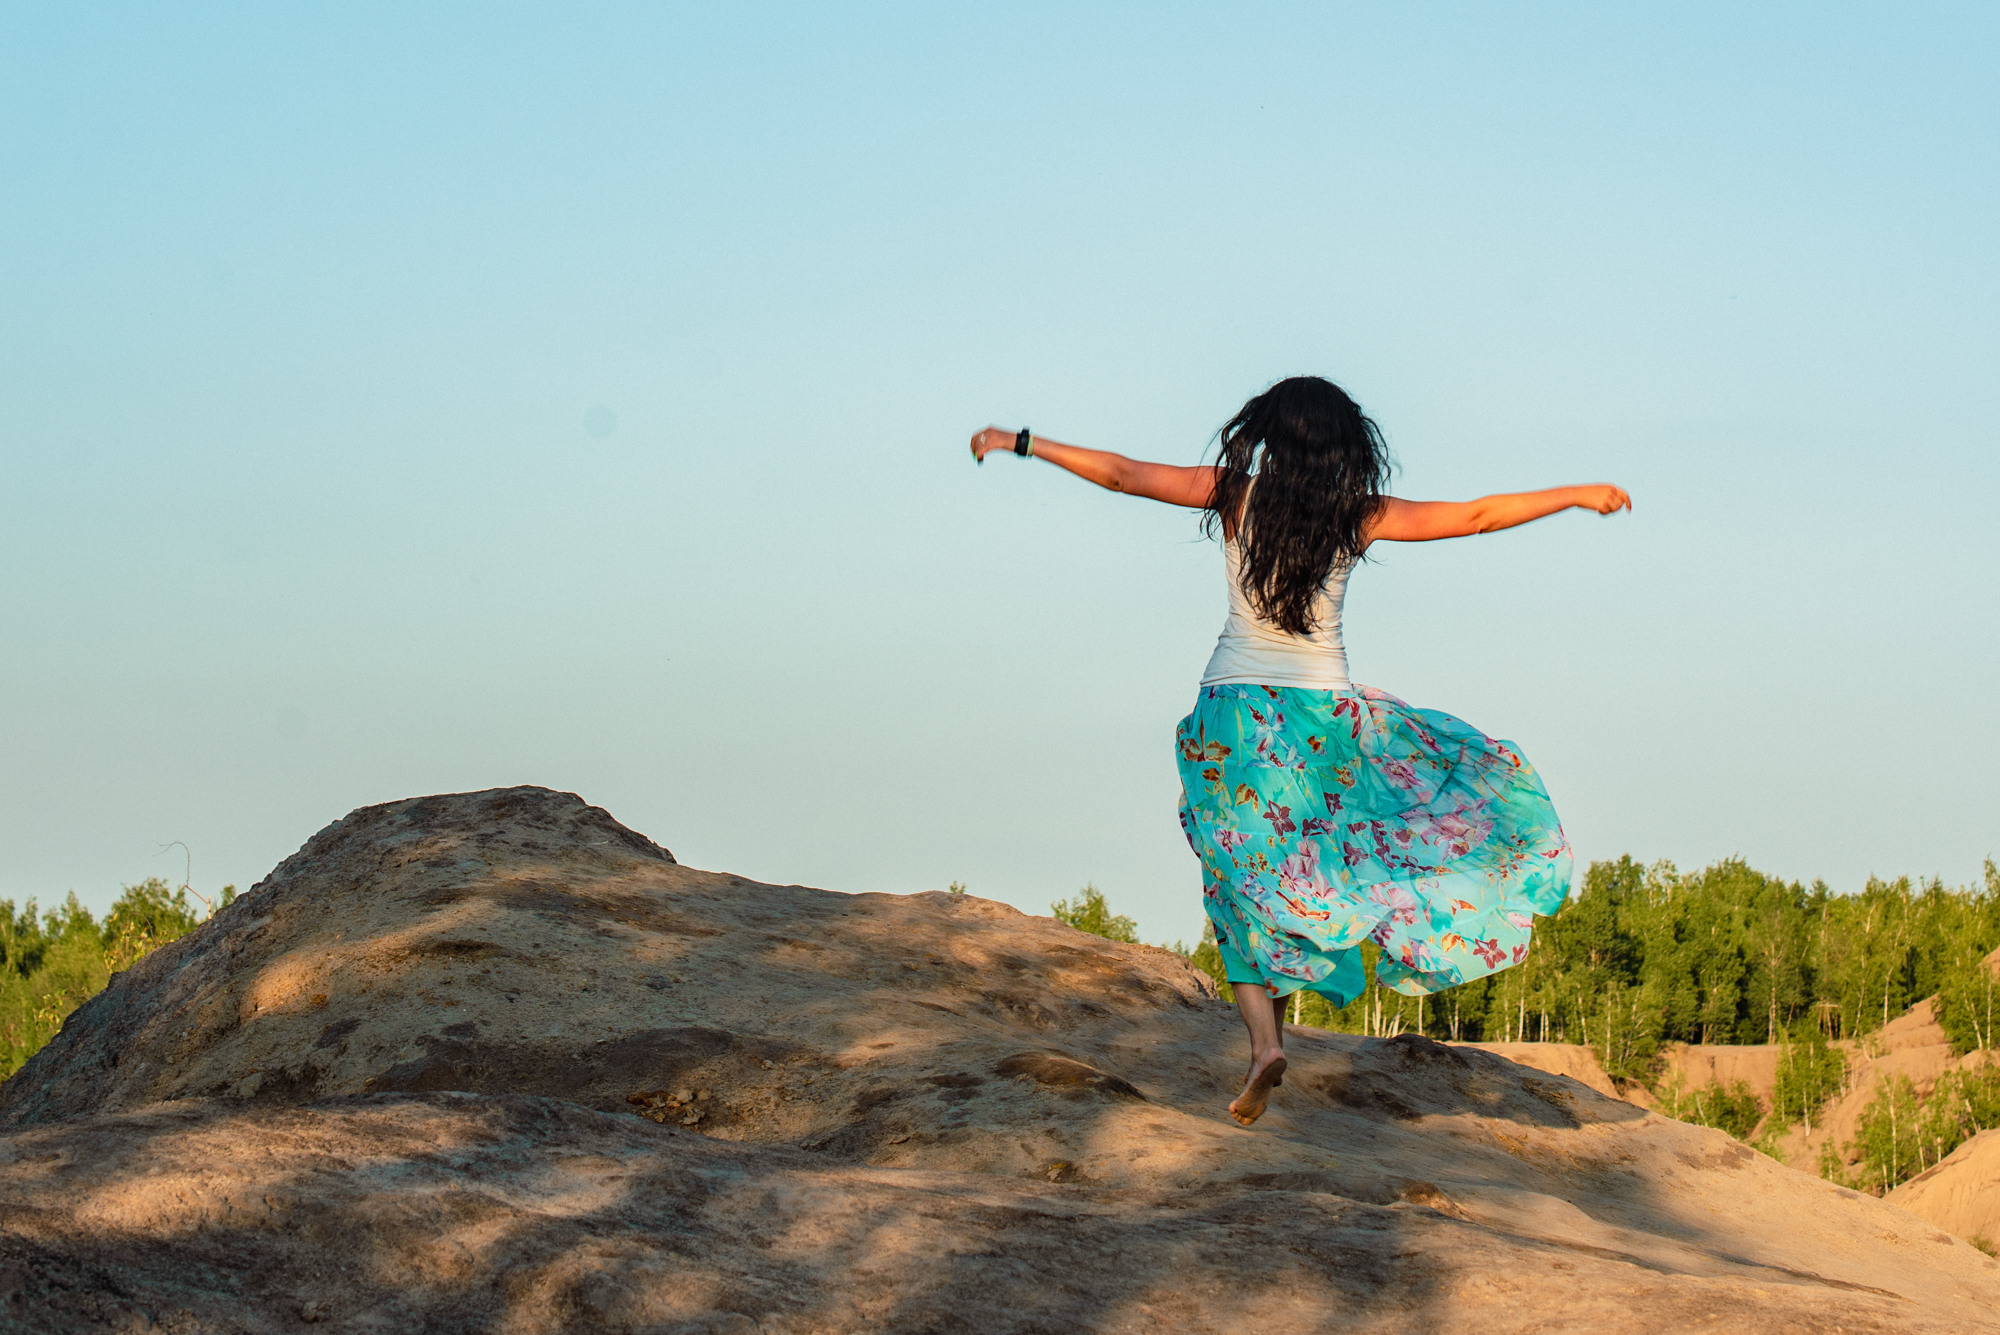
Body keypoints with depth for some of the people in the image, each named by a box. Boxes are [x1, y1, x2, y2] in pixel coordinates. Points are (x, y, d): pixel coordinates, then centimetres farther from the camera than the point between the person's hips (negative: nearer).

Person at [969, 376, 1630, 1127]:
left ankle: (1265, 1040, -15)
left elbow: (1122, 474, 3)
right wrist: (1580, 496, 14)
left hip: (1234, 709, 0)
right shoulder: (1359, 516, -1)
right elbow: (1477, 516, 3)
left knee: (1243, 883, 3)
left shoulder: (1236, 495, -2)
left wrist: (1023, 443, 14)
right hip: (1324, 712, 0)